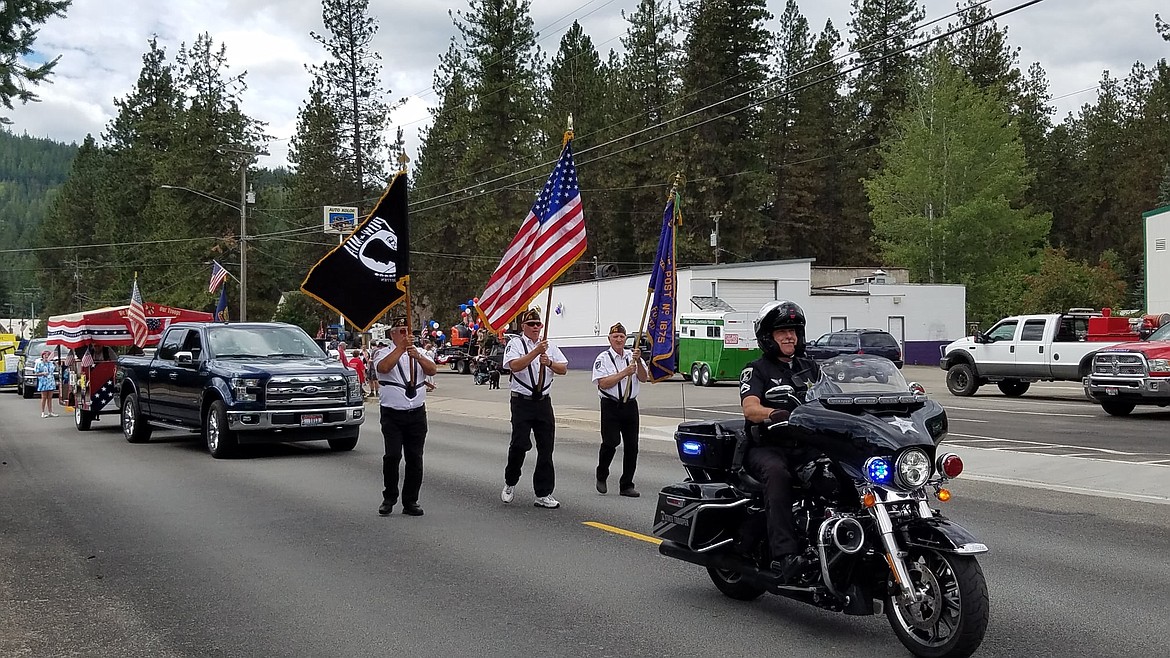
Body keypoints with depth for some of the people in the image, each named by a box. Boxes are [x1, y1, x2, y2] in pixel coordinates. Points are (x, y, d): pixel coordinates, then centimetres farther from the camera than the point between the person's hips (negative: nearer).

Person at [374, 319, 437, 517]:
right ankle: (389, 499, 4)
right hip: (392, 414, -3)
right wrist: (401, 347, -19)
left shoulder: (420, 353, 14)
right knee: (392, 456, -12)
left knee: (415, 458, 3)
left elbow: (432, 370, -5)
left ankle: (410, 501, 11)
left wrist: (417, 356, -21)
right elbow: (384, 367, -19)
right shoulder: (384, 353, 4)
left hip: (417, 413, 3)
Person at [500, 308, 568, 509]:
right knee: (520, 444, -6)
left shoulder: (549, 345, 12)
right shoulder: (516, 343, -2)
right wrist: (536, 352, -25)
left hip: (543, 402, 5)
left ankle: (543, 494, 9)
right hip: (522, 401, -4)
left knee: (546, 448, 3)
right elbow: (515, 365, -20)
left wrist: (549, 362, -11)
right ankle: (510, 484, 19)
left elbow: (563, 369, 8)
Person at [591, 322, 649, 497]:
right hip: (611, 406, -4)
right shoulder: (603, 358, -1)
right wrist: (624, 373, -16)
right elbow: (603, 384, -13)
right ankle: (601, 477, 13)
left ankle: (627, 485, 12)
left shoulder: (633, 356, 11)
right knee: (610, 443, -13)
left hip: (630, 405, 4)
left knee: (632, 446, 3)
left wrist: (638, 361, -15)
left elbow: (644, 378, 0)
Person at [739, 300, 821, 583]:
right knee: (778, 475, -38)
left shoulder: (809, 366, 21)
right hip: (766, 448, -5)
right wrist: (776, 414, -35)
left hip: (805, 444, 5)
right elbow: (750, 408, -14)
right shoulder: (756, 370, 4)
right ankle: (784, 554, -43)